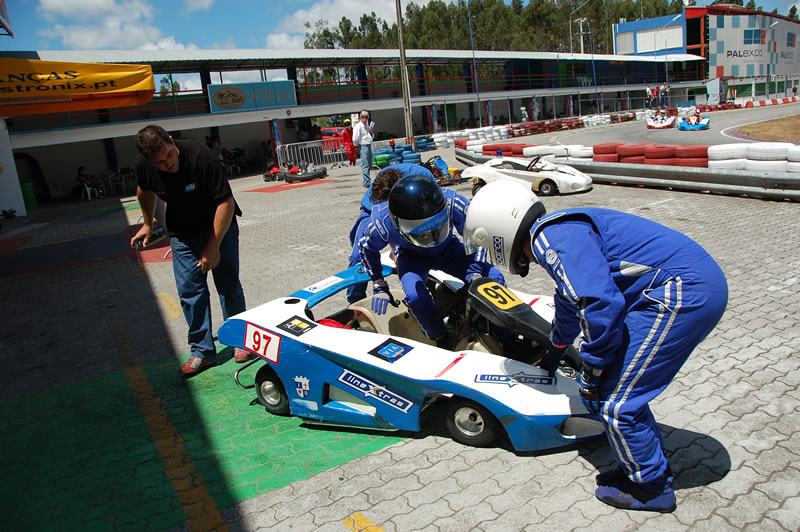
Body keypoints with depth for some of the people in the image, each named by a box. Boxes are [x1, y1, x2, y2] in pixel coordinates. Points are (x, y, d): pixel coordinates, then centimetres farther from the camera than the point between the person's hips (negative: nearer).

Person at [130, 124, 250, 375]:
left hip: (219, 225, -3)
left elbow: (226, 202, -25)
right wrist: (148, 223, 17)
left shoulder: (200, 156, -30)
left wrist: (213, 246, -24)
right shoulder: (143, 166, -16)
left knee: (229, 286, 0)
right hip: (182, 233, 3)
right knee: (190, 290, -2)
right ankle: (202, 351, 8)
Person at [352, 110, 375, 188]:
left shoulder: (367, 125, 13)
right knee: (365, 165, -10)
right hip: (363, 147, -9)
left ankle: (367, 181, 23)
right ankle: (367, 182, -10)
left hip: (369, 146, 9)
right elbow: (355, 139, -18)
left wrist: (371, 132, 6)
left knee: (369, 165, 13)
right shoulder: (358, 126, -14)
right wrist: (357, 145, -1)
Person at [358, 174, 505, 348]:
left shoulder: (454, 204, -35)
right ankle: (444, 343, -8)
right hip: (411, 255, -1)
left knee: (494, 278, -17)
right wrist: (379, 286, -6)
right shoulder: (383, 224, -35)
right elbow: (367, 247, -9)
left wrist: (475, 273, -24)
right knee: (415, 295, -34)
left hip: (447, 248, 2)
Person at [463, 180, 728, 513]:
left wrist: (592, 371, -8)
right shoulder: (558, 232, 18)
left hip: (682, 294, -10)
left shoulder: (550, 239, -15)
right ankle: (652, 466, 34)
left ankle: (652, 487, 21)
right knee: (621, 384, 17)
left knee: (615, 402, -1)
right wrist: (553, 354, 51)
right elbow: (573, 298, 35)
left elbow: (601, 303, -25)